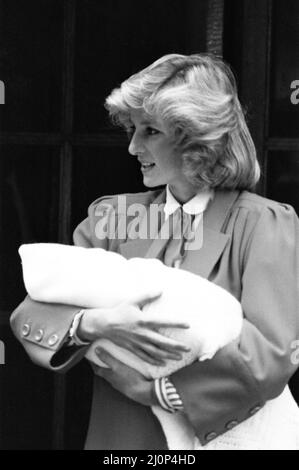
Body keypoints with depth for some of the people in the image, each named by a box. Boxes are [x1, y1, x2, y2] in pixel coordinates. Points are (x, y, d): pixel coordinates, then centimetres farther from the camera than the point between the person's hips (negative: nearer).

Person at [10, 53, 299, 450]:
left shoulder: (265, 224, -10)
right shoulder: (112, 217, 2)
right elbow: (30, 315, -4)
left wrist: (139, 382, -19)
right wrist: (95, 324, -25)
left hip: (219, 436, -3)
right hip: (121, 436, 3)